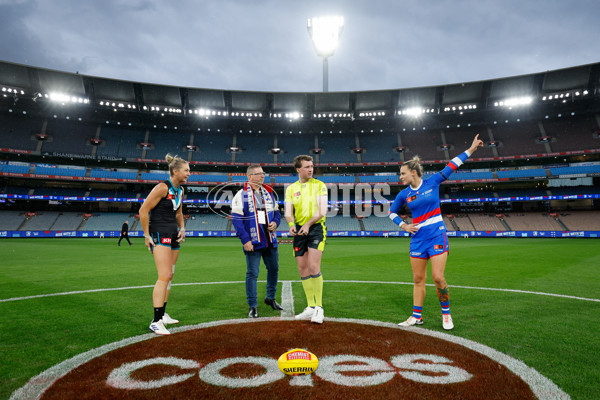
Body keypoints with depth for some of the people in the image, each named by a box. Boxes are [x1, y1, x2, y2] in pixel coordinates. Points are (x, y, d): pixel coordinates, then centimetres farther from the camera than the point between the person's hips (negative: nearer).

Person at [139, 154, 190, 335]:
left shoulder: (180, 190, 11)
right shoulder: (163, 187, -14)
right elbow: (143, 210, -14)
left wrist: (182, 229, 11)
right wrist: (147, 235, -12)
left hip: (173, 235, 9)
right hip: (160, 234, -9)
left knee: (169, 276, 13)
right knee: (164, 276, -15)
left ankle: (162, 314, 26)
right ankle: (156, 322, -9)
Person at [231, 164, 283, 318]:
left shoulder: (269, 192, 11)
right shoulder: (241, 195, -5)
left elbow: (276, 212, 20)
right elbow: (236, 219, -9)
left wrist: (275, 222, -3)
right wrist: (245, 240, -15)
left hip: (270, 240, 6)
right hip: (253, 242, -5)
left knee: (274, 269, 15)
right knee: (252, 274, -1)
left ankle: (270, 298, 35)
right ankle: (252, 306, 13)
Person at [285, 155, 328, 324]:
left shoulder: (320, 185, 1)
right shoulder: (291, 188, 10)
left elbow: (322, 210, -8)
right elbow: (288, 212, 4)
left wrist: (308, 224, -22)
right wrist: (291, 224, -18)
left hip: (316, 228, -4)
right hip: (299, 230, 4)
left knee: (313, 267, -14)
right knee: (302, 269, 5)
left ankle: (319, 308, -2)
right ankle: (311, 307, 16)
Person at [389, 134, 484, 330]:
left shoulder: (432, 182, -3)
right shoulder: (404, 194, 3)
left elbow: (452, 166, 6)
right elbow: (392, 211, 16)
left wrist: (471, 149, 9)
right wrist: (403, 225, 2)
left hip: (436, 236, -3)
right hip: (417, 238, 3)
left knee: (438, 278, -7)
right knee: (418, 279, 7)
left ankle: (446, 314, 14)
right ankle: (416, 316, 18)